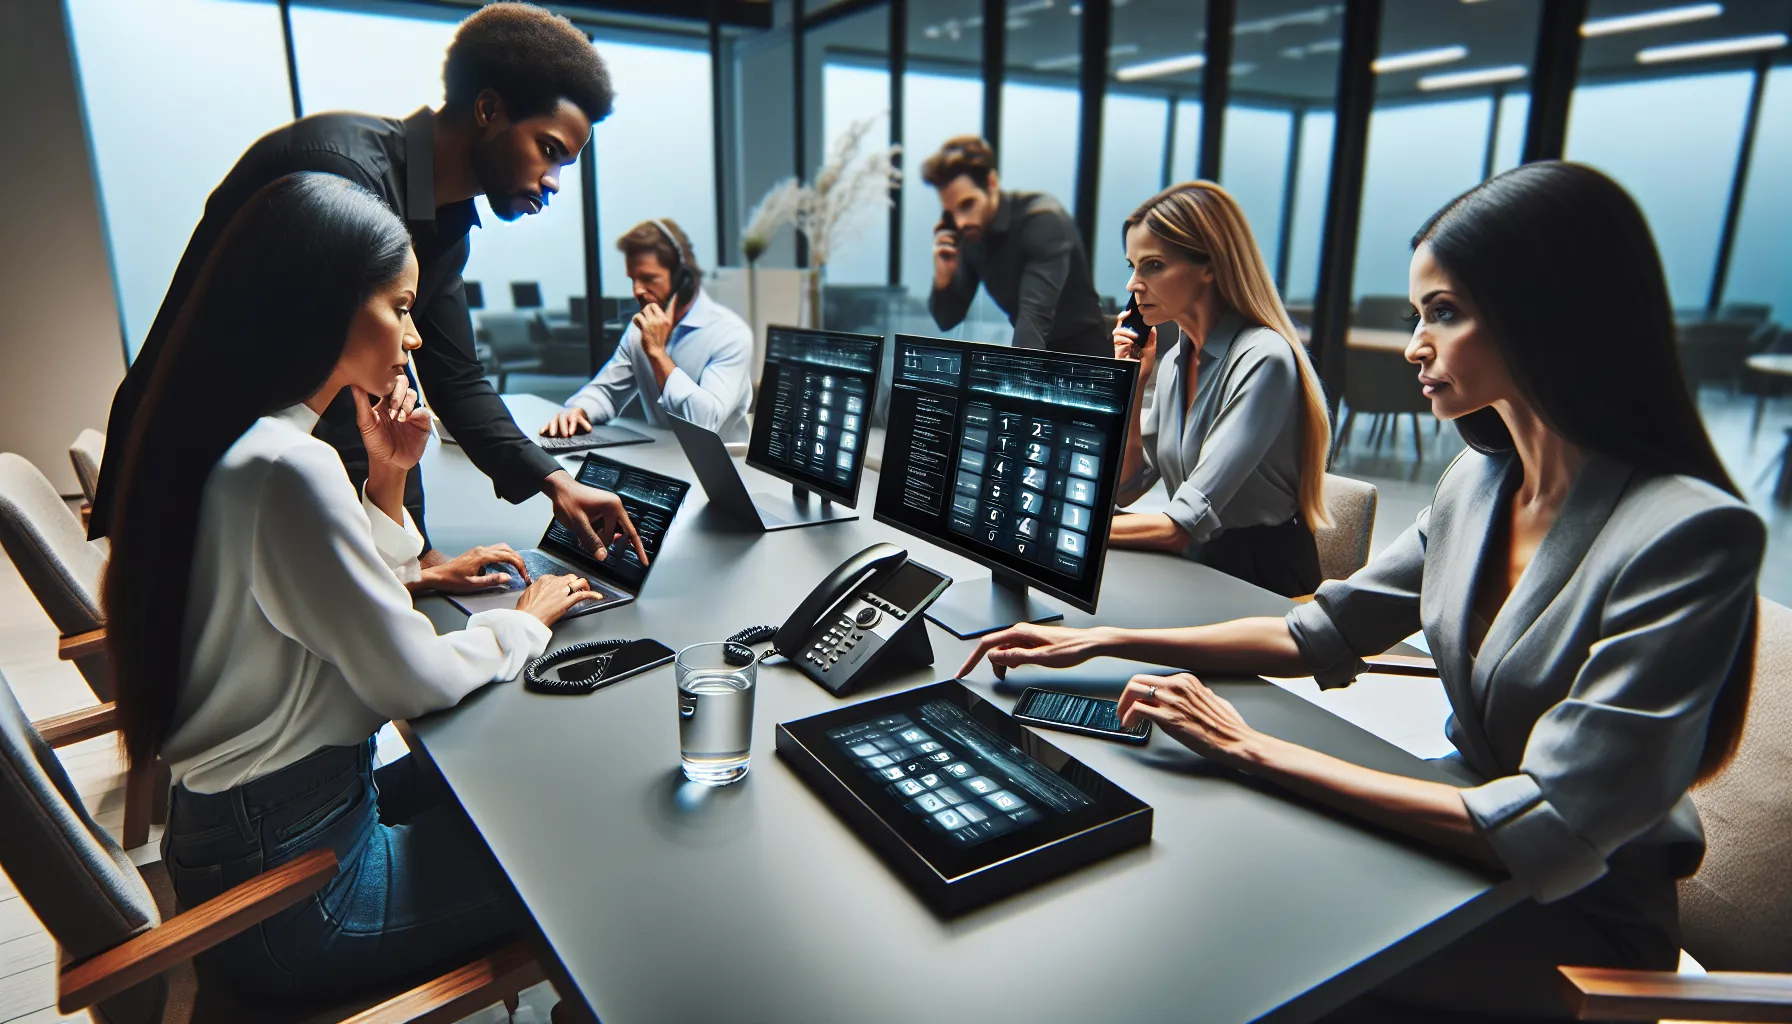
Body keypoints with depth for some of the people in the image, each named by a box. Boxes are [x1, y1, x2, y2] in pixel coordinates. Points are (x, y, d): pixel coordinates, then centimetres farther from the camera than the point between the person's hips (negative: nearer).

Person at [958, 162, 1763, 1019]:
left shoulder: (1686, 534, -26)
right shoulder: (1479, 481, -2)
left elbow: (1553, 833, -29)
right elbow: (1323, 633, 4)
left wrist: (1250, 748, -27)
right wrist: (1100, 641, -3)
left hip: (1581, 916, -5)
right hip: (1468, 838, 6)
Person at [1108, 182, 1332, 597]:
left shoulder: (1263, 360, -18)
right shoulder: (1175, 360, 6)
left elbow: (1183, 524, -24)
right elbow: (1125, 488, 8)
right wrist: (1131, 382, -1)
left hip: (1262, 582, -7)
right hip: (1195, 570, 7)